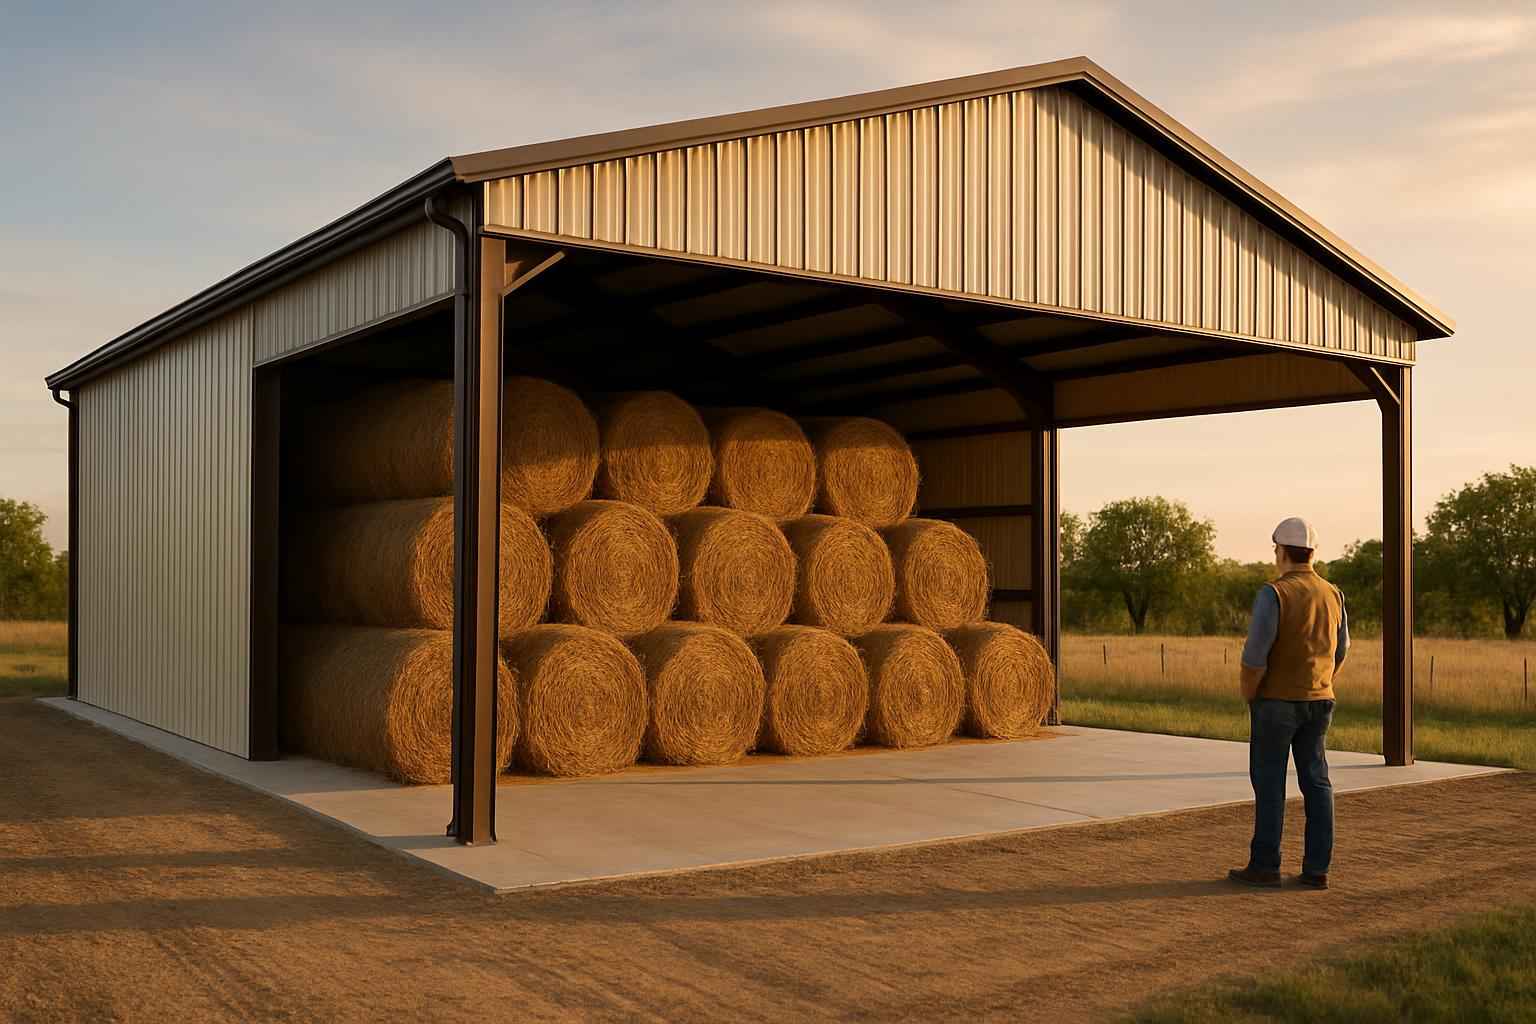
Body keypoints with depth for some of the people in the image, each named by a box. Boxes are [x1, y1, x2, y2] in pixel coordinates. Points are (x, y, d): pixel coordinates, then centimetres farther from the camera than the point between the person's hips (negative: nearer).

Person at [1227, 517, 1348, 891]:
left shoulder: (1273, 594, -17)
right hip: (1318, 702, 6)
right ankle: (1316, 869, 7)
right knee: (1316, 782, 7)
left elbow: (1255, 654, -20)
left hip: (1276, 701, -6)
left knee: (1269, 783, 2)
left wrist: (1249, 693, -3)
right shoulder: (1332, 595, 4)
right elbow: (1339, 650, 15)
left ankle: (1265, 865, 6)